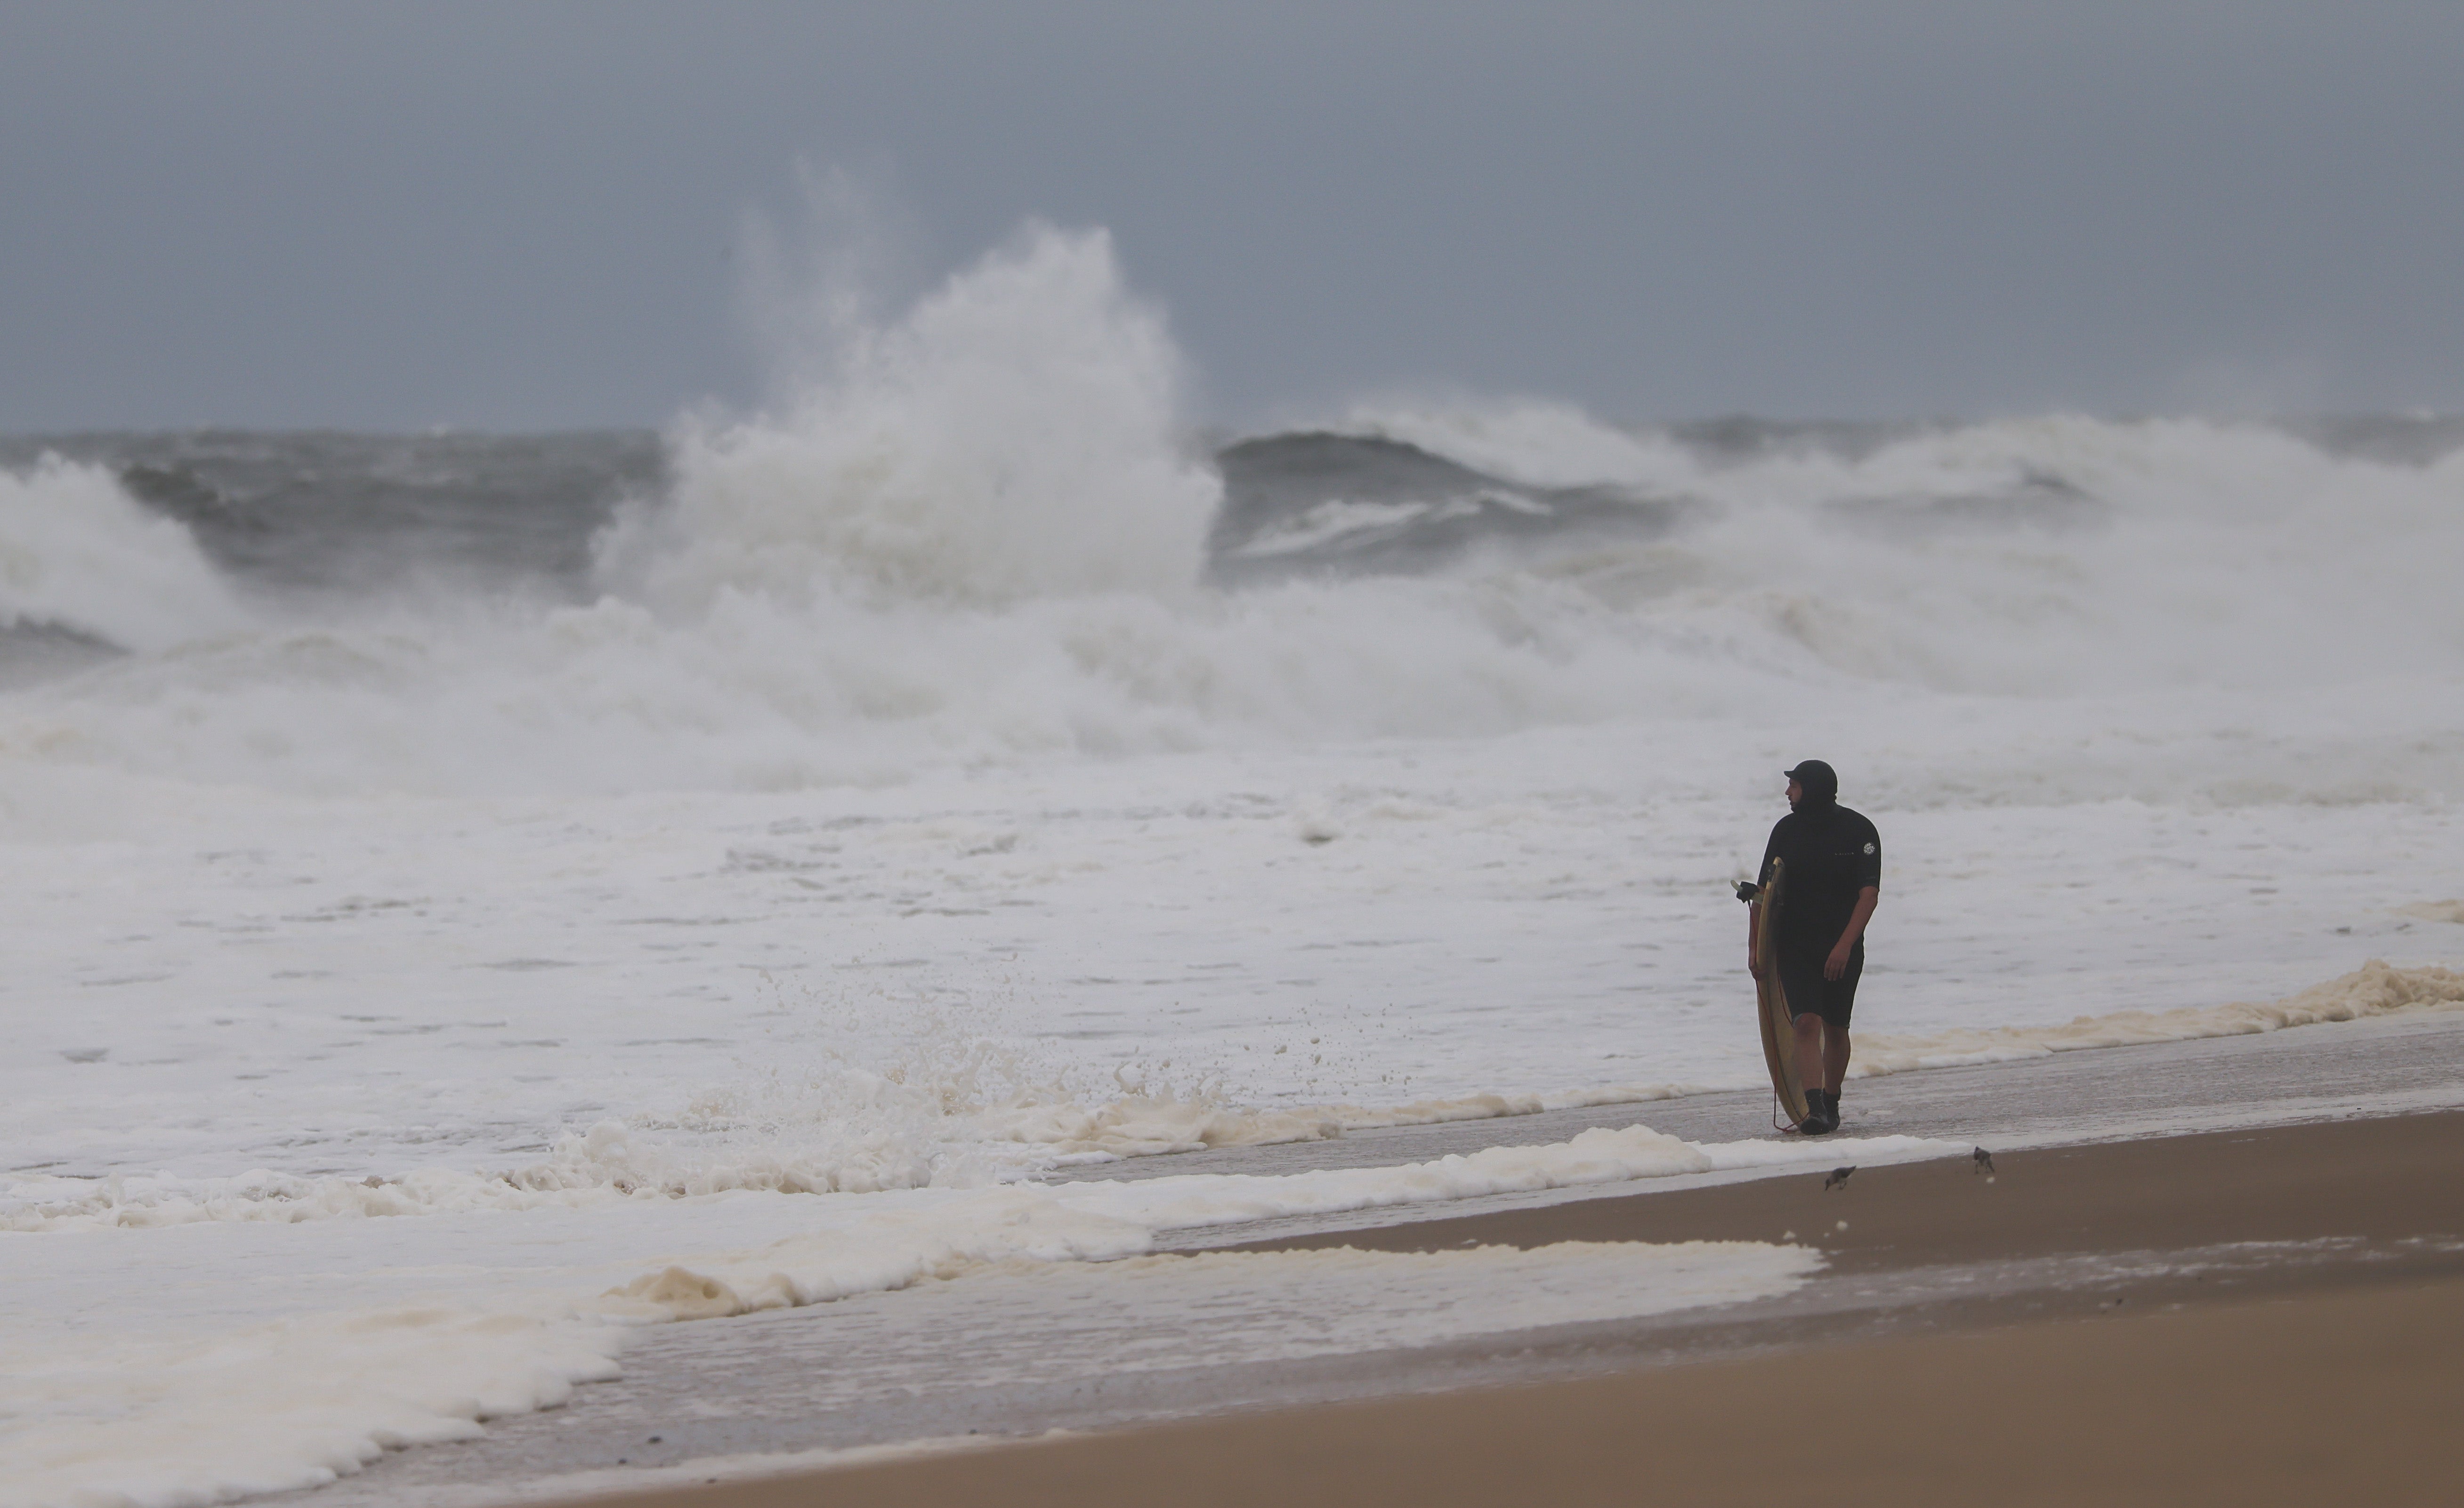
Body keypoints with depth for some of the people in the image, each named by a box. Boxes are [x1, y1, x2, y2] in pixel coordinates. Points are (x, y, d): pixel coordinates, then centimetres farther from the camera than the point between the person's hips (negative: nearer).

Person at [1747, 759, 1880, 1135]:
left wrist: (1844, 945, -21)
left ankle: (1830, 1105, 25)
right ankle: (1813, 1108, -23)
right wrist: (1756, 947, 0)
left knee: (1835, 1029, 8)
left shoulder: (1859, 832, -6)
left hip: (1842, 950, -1)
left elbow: (1869, 895, -11)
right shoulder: (1787, 831, 3)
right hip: (1795, 946, 1)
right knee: (1807, 1022, -15)